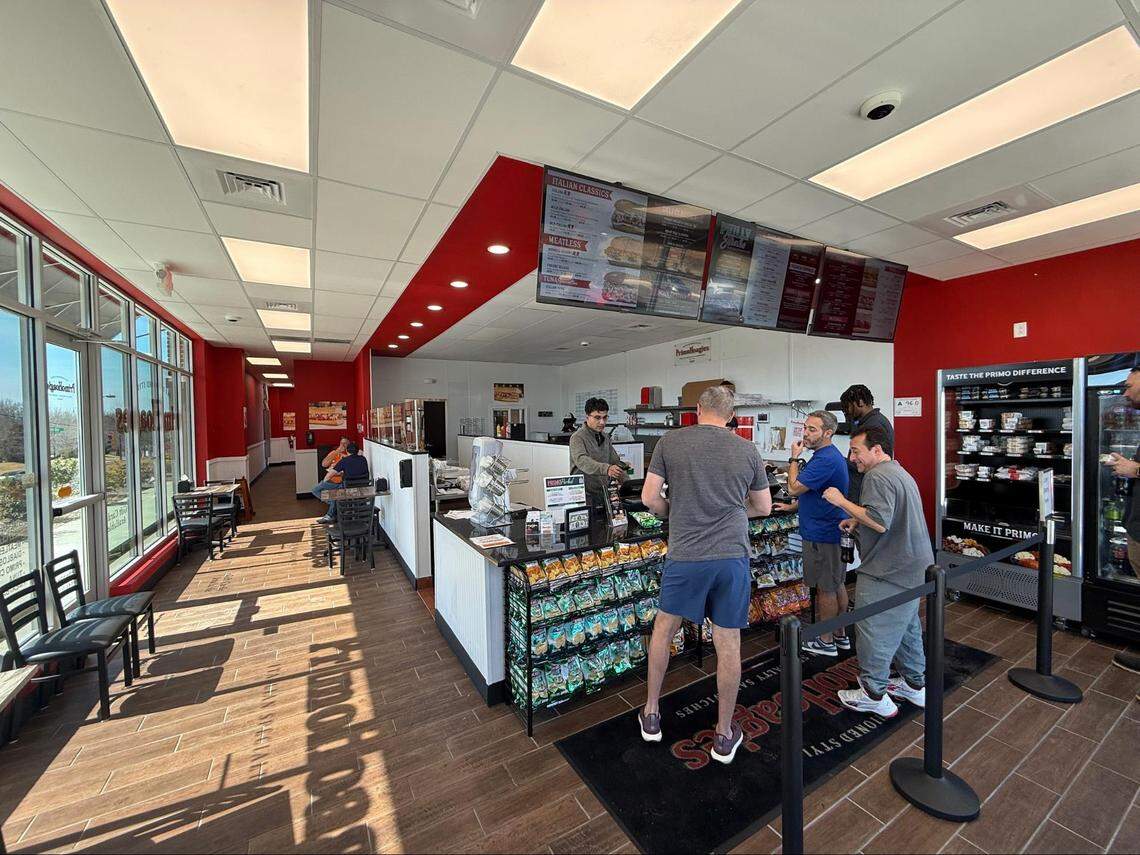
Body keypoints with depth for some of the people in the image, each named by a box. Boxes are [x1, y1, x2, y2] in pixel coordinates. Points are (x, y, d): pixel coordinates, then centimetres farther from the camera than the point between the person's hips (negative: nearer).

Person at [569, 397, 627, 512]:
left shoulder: (605, 437, 12)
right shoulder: (577, 437, -12)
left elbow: (616, 461, 17)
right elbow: (582, 461, -30)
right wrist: (606, 469, -46)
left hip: (604, 492, 7)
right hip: (586, 494, -6)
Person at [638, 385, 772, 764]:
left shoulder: (670, 442, -4)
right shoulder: (747, 449, 2)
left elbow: (649, 497, -5)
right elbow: (764, 507, 11)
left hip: (685, 556, -1)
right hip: (732, 555, 1)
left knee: (663, 627, 21)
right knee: (728, 643, 14)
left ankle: (651, 714, 34)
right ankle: (724, 735, 31)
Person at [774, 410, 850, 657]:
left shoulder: (826, 460, -23)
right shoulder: (830, 456, 12)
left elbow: (794, 487, -21)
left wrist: (794, 458, -11)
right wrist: (793, 506, 19)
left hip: (822, 535, -10)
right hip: (834, 532, 10)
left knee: (825, 589, 2)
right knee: (837, 585, 18)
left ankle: (826, 641, 16)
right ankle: (840, 635, 32)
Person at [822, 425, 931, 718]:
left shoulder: (878, 476, -19)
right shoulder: (899, 472, 16)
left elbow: (879, 523, -29)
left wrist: (842, 501, -21)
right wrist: (857, 521, 11)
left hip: (890, 572, -11)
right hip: (913, 566, 11)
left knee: (873, 630, 1)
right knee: (907, 625, 23)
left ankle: (874, 695, 13)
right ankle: (915, 685, 37)